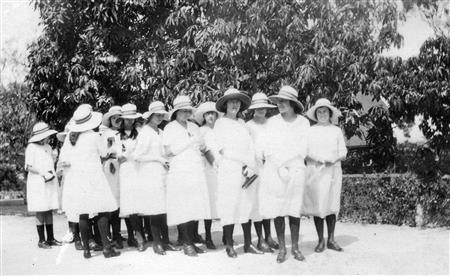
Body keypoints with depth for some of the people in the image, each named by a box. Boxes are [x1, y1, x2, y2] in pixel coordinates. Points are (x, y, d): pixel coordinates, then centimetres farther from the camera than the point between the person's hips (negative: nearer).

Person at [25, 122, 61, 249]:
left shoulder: (48, 147, 13)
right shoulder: (31, 148, -6)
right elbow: (28, 167, -9)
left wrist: (53, 174, 3)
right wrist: (42, 173, -19)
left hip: (50, 183, 6)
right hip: (37, 184, -6)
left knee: (49, 211, 7)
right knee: (40, 212, -3)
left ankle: (50, 238, 14)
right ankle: (41, 240, 4)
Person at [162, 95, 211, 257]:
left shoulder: (194, 127, 18)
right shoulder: (170, 128, 4)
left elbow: (203, 148, 19)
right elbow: (167, 151, -4)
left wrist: (199, 145, -3)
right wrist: (187, 143, -9)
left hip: (197, 171, 5)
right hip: (179, 172, -5)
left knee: (195, 207, 1)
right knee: (183, 209, -7)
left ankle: (191, 242, 9)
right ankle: (187, 244, 1)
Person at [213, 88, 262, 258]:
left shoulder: (242, 123, 16)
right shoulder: (220, 123, 1)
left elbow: (250, 147, 9)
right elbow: (223, 150, -7)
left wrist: (250, 166, -7)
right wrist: (246, 160, -8)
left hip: (247, 172, 5)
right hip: (229, 171, -5)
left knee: (247, 206, 5)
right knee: (229, 208, -3)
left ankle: (248, 244, 13)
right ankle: (229, 246, 6)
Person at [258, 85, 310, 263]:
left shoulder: (303, 122, 4)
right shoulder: (272, 122, 6)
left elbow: (302, 150, 4)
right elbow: (267, 147, 6)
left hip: (295, 170, 0)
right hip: (273, 170, 1)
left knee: (294, 210, 3)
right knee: (277, 210, 1)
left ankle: (295, 247, 13)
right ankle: (282, 248, 11)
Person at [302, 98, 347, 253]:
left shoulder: (336, 131, 11)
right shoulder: (310, 131, 9)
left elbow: (343, 153, 8)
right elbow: (304, 153, 4)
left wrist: (333, 159, -11)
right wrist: (316, 158, -14)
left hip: (332, 171, 1)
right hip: (315, 171, 0)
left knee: (332, 206, -1)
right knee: (317, 205, -2)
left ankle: (331, 240, 8)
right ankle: (320, 241, 5)